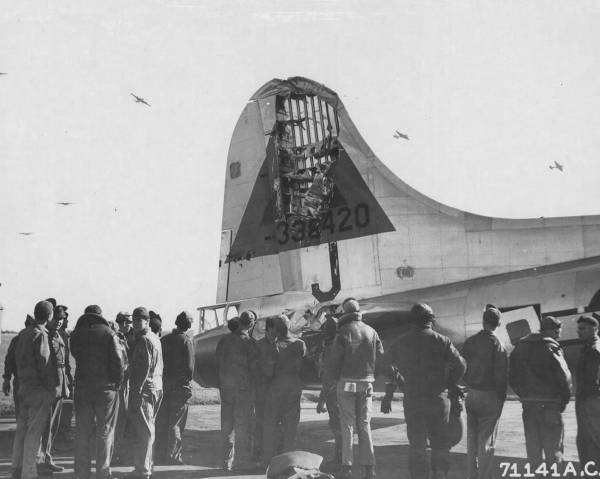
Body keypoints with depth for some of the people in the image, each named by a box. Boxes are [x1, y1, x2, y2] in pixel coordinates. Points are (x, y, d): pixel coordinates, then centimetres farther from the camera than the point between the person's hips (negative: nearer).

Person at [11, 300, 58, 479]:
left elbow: (18, 358, 14)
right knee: (34, 431, -3)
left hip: (23, 387, 8)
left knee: (22, 429, 15)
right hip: (39, 389, -8)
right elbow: (44, 364, -18)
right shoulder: (40, 335, -15)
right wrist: (53, 387, -10)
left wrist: (22, 380, 15)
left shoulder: (24, 333, 11)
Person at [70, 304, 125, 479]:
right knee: (105, 432, 5)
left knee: (82, 433, 10)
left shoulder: (76, 334, 6)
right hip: (106, 388, -3)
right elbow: (118, 361, -10)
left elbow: (76, 355, 8)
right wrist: (117, 383, 0)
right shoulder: (108, 333, -6)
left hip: (82, 388, 3)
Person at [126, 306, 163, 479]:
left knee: (142, 430, -6)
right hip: (155, 387, 10)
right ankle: (147, 464, 25)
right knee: (148, 429, 17)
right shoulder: (155, 338, 17)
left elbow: (144, 367, -20)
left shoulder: (144, 340, -13)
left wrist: (136, 390, -20)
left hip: (143, 389, -10)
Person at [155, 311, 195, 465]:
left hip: (164, 383, 5)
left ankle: (160, 455, 17)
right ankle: (173, 456, 2)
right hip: (180, 386, -5)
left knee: (161, 422, 11)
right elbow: (189, 367, -14)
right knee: (176, 422, 1)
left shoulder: (164, 340, 6)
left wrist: (161, 379, 9)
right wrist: (188, 380, 0)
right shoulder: (186, 341, -9)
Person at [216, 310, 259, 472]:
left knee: (226, 425, 10)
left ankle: (227, 460, 14)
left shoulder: (224, 340, 6)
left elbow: (218, 363, 8)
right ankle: (242, 460, 5)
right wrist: (254, 384, 1)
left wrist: (222, 383, 12)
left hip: (225, 387, 5)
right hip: (244, 387, -5)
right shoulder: (249, 342, -10)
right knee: (242, 424, 2)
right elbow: (254, 367, -11)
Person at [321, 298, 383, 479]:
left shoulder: (343, 333, -7)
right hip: (366, 383, 3)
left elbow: (333, 363, -7)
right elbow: (381, 358, 4)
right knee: (364, 424, 9)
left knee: (347, 425, 3)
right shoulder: (371, 332, 4)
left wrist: (326, 387, -1)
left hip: (346, 383, -3)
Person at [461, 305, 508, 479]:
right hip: (490, 396, -5)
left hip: (471, 394, 5)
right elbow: (501, 375, -12)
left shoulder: (469, 342, 3)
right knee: (487, 441, 1)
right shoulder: (496, 344, -13)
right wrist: (501, 396, -2)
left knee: (472, 439, 14)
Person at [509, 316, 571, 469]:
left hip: (528, 404, 5)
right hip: (549, 403, -5)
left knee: (533, 447, 13)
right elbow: (564, 375, -14)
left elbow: (512, 377, 11)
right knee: (553, 448, 3)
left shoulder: (520, 346, 11)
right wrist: (565, 398, -1)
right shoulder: (551, 347, -8)